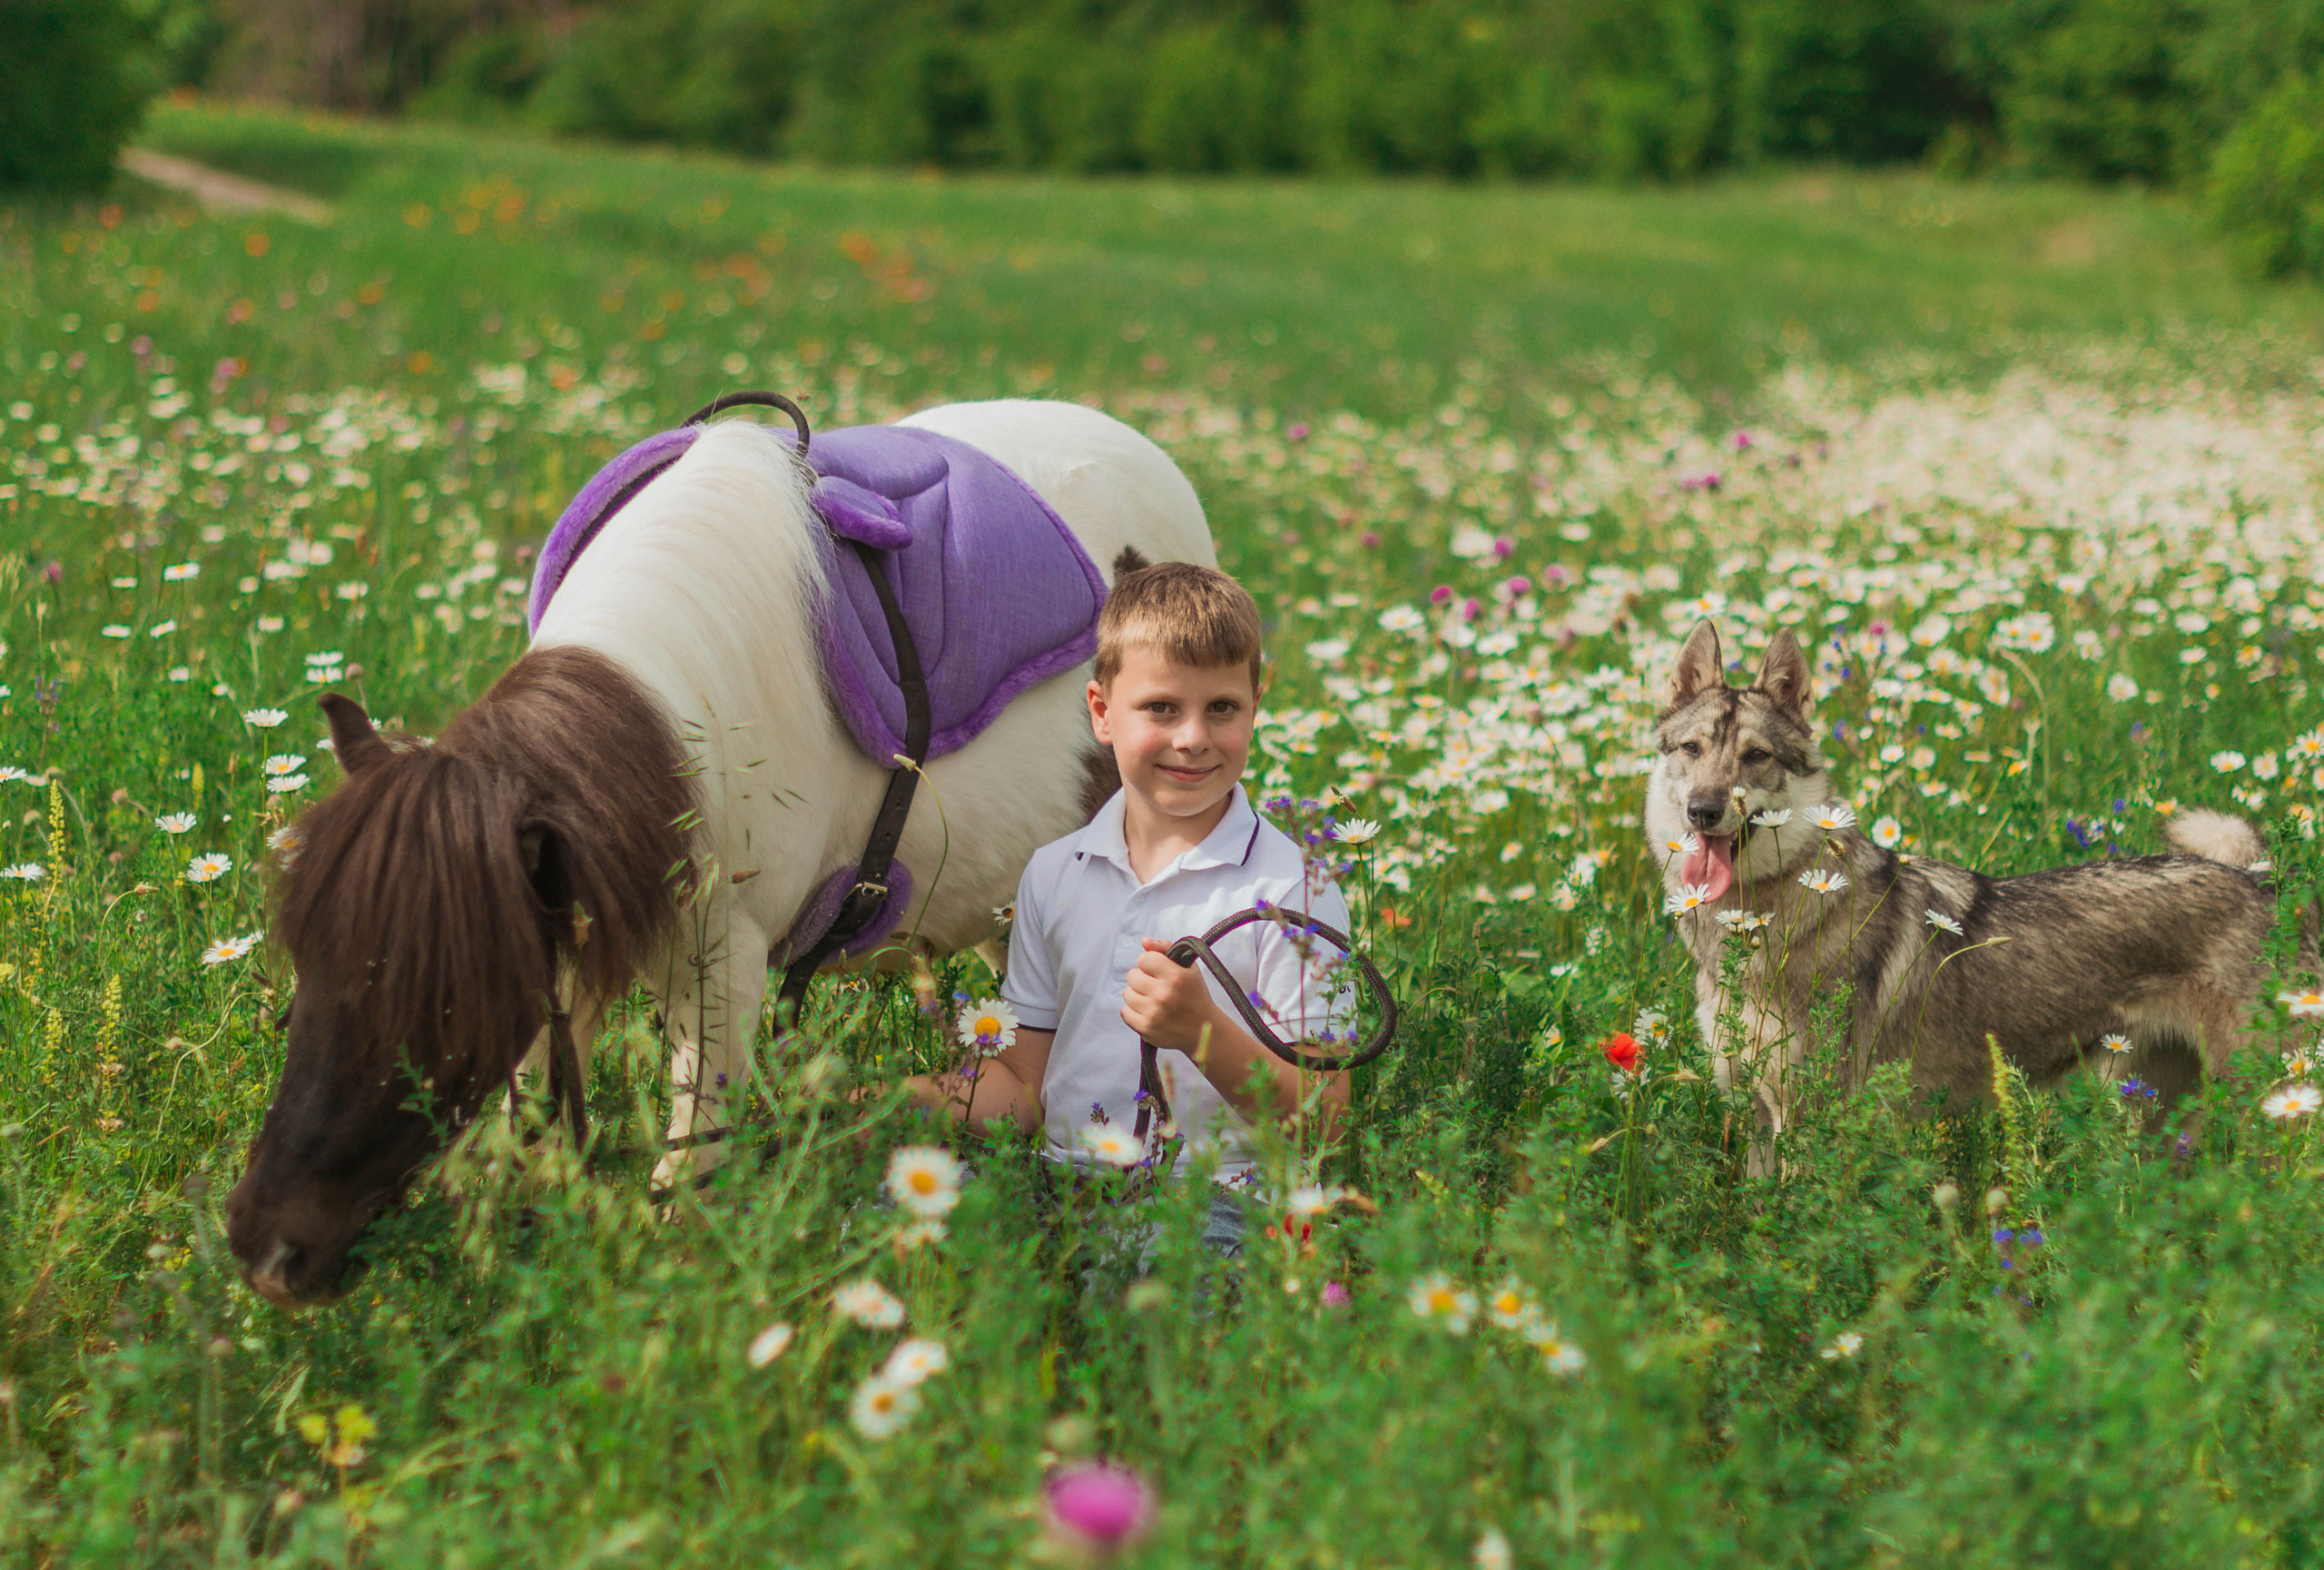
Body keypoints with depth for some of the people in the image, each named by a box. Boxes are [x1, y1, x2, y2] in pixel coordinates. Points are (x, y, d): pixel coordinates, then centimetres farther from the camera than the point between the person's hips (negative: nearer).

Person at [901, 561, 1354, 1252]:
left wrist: (1202, 1032, -23)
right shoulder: (1054, 874, 13)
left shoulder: (1292, 889, -3)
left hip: (1212, 1198, -5)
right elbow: (1024, 1086, 16)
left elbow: (1320, 1122, -6)